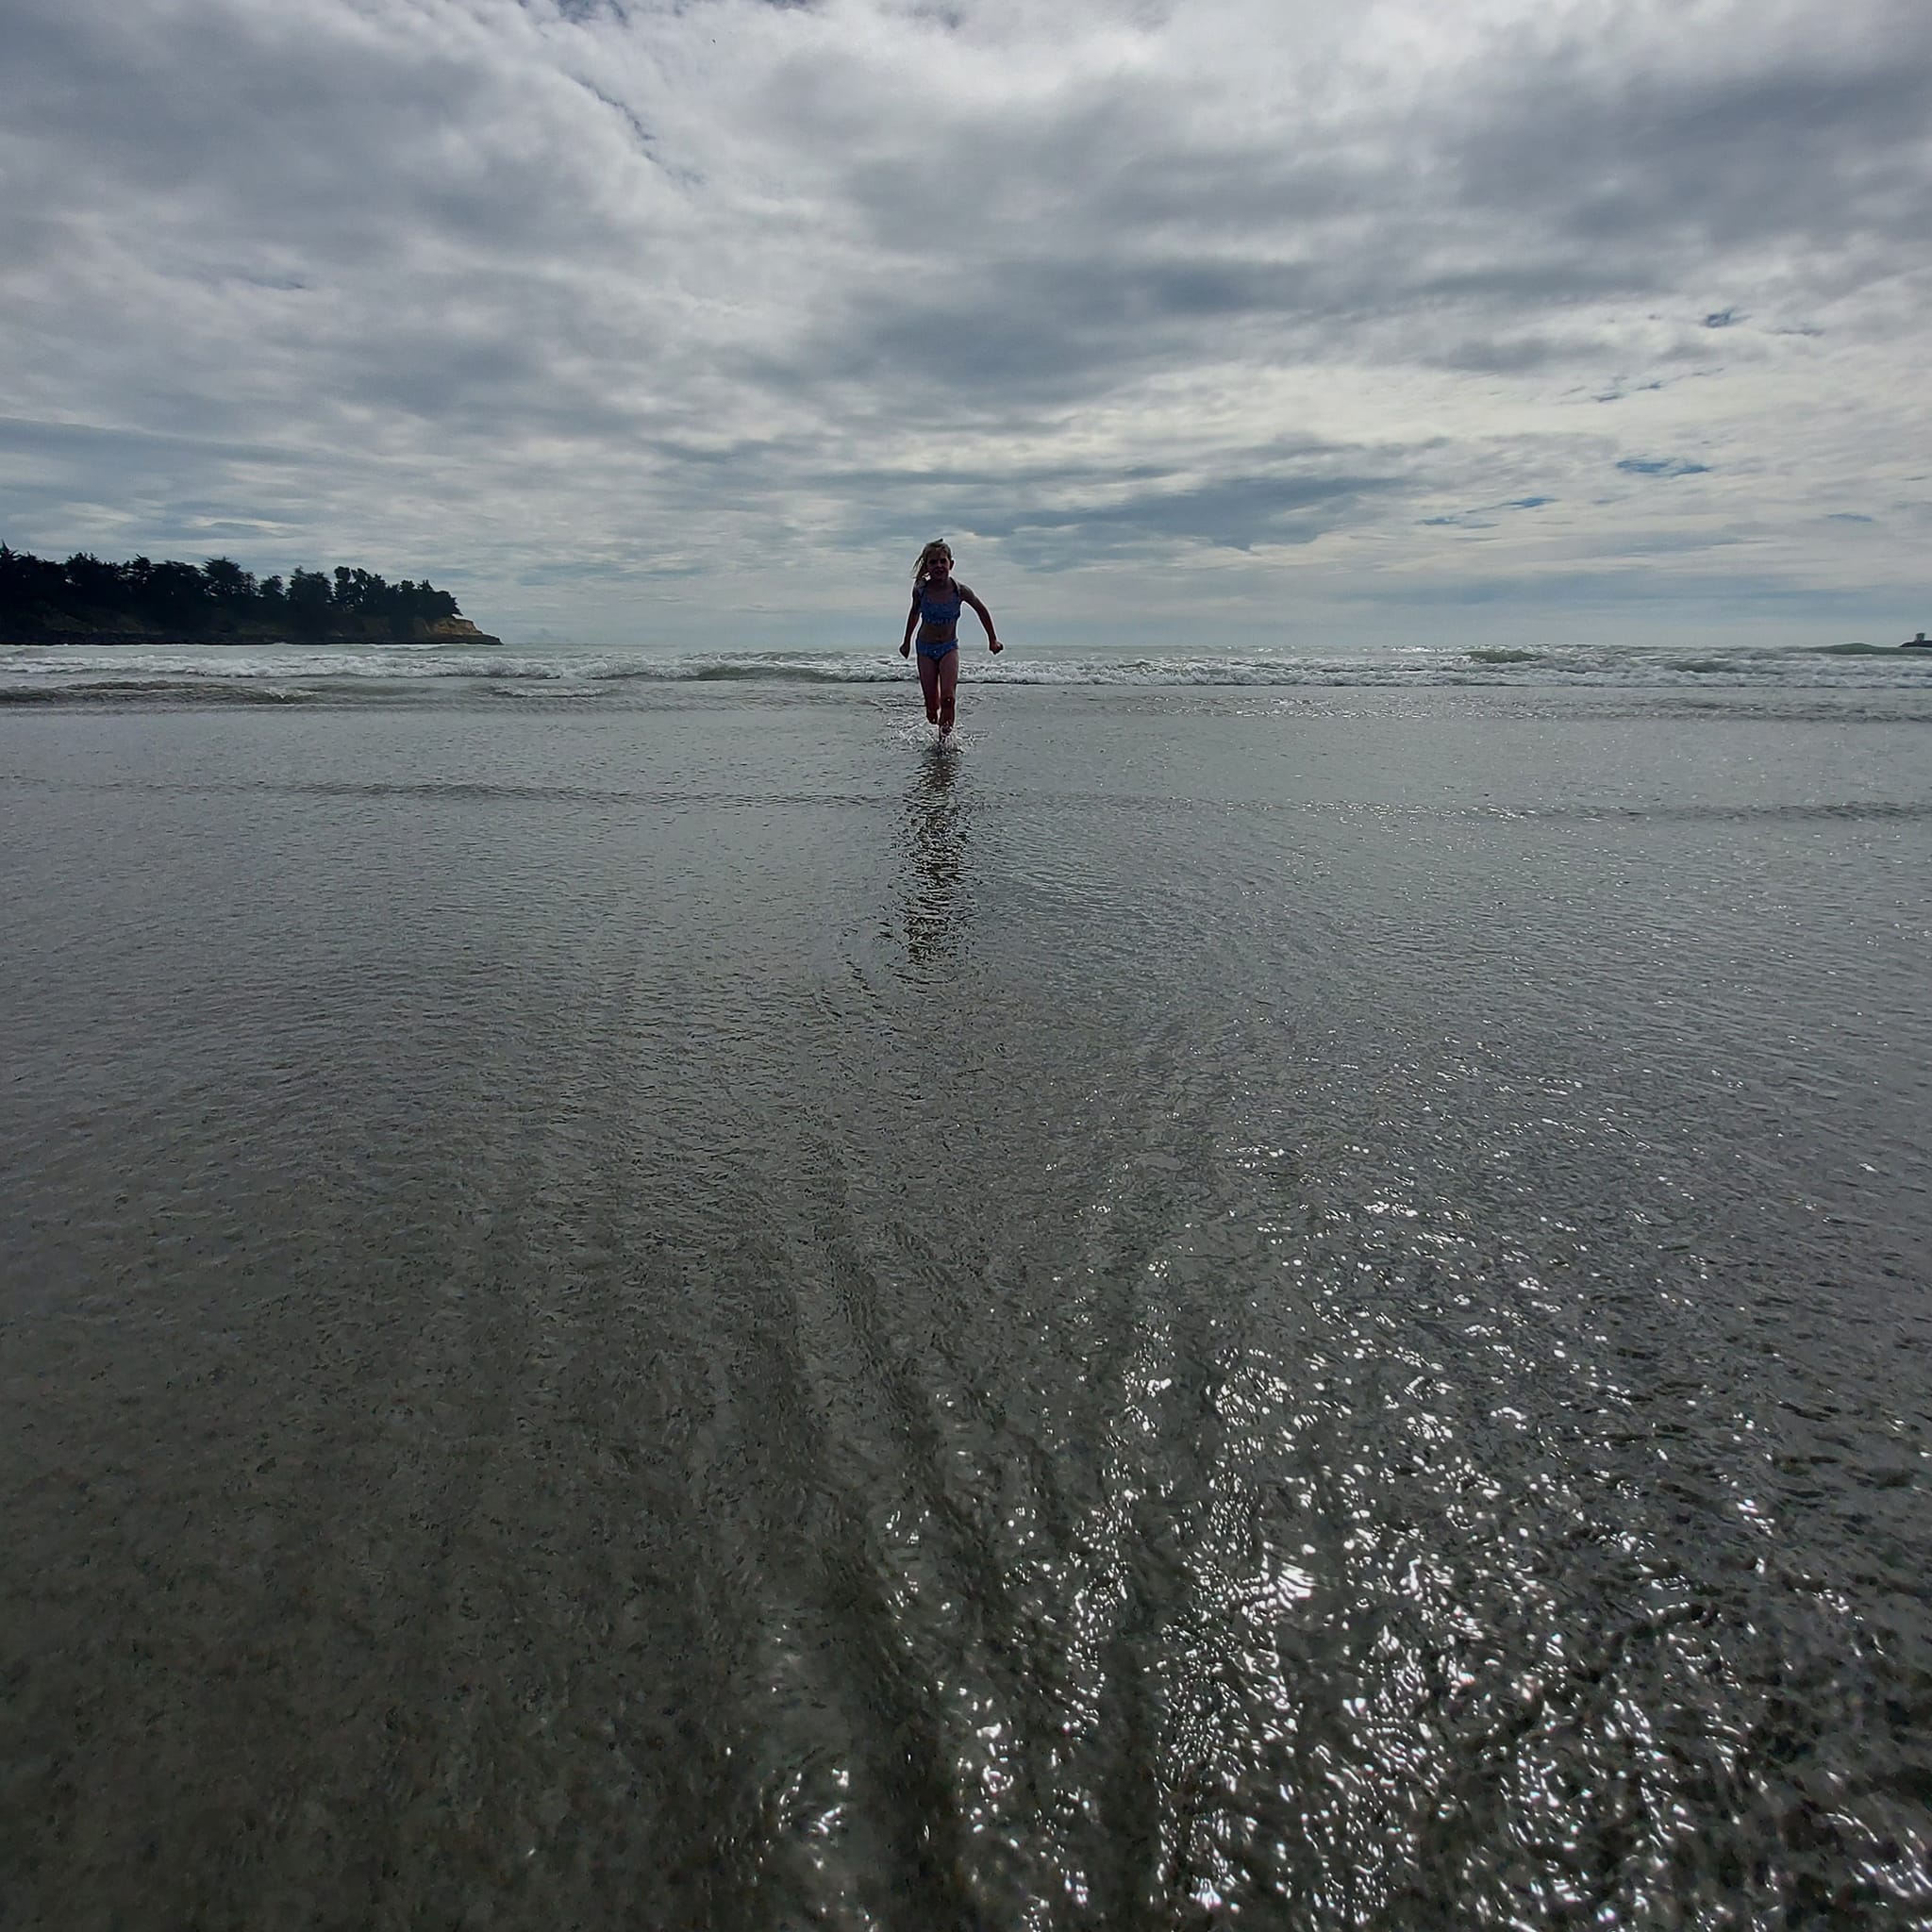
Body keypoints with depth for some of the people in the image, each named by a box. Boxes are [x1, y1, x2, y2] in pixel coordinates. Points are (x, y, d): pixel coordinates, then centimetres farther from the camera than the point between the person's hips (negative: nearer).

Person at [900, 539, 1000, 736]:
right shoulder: (920, 590, -13)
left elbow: (981, 610, 3)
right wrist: (907, 642, 19)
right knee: (931, 703, -1)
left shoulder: (959, 591, -15)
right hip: (925, 648, 1)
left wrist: (993, 639, 9)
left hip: (949, 648, -1)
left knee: (947, 698, -17)